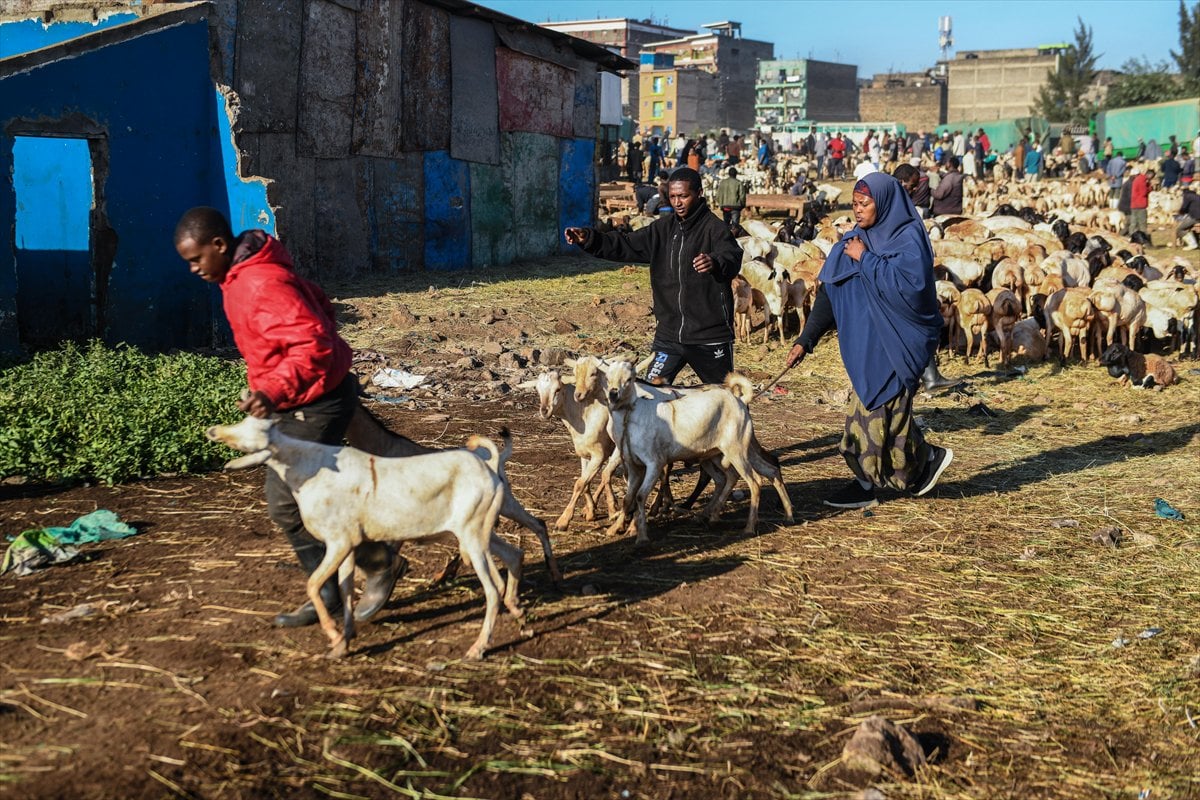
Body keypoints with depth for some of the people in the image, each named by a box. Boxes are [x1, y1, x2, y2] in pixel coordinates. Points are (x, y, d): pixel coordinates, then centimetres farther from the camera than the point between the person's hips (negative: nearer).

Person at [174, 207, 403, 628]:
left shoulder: (262, 285, -25)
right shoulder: (243, 275, 8)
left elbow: (315, 344, -32)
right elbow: (318, 307, 19)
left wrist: (273, 391, -42)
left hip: (316, 403, -11)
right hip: (300, 403, 11)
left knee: (287, 503, -7)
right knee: (299, 498, 12)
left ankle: (380, 562, 8)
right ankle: (327, 594, 21)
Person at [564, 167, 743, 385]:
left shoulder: (715, 228, -12)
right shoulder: (663, 228, 7)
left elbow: (732, 259, -30)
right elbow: (626, 246, 5)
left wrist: (716, 263, -53)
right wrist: (589, 239, -10)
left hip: (710, 336, -4)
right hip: (669, 333, 4)